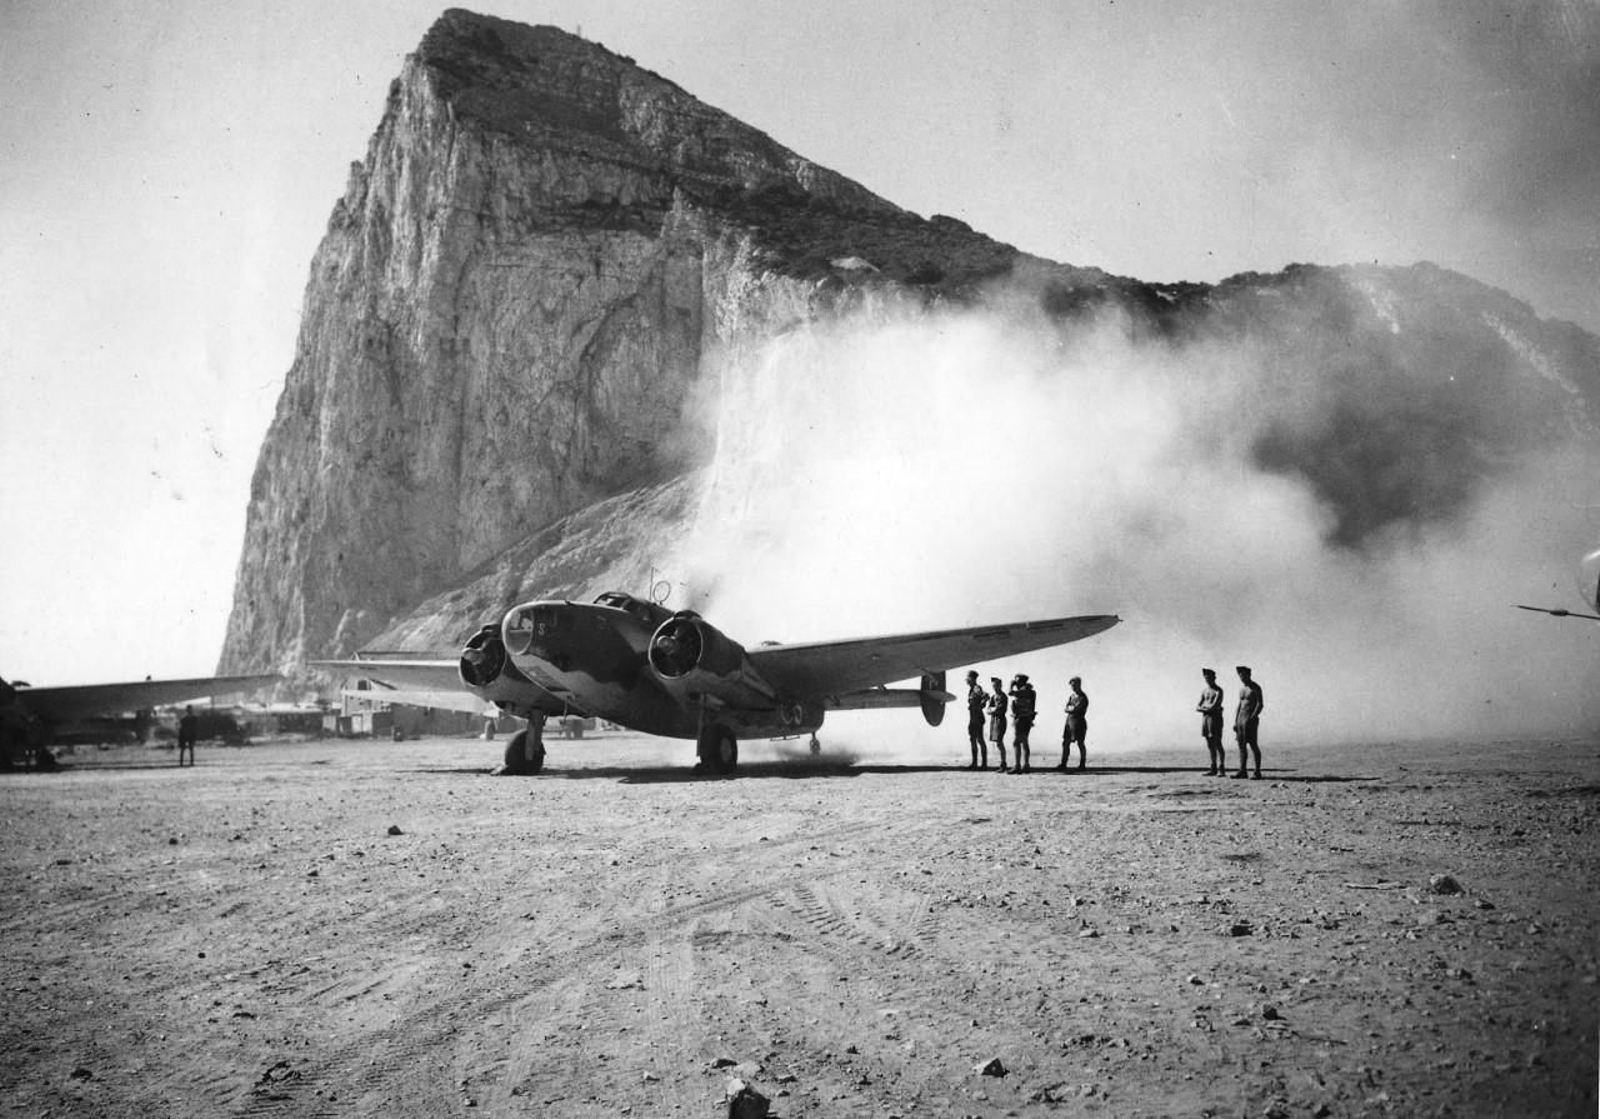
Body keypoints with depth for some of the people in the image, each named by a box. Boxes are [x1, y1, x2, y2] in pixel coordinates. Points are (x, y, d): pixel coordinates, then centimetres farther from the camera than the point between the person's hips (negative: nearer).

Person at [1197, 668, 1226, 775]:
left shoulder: (1218, 691, -7)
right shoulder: (1204, 691, 15)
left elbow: (1214, 706, -17)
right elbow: (1197, 707, 11)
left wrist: (1203, 707, -3)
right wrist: (1207, 708, -8)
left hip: (1215, 717, -7)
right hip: (1205, 718, 7)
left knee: (1217, 744, -9)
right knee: (1210, 745, 7)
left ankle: (1221, 769, -7)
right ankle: (1213, 769, 10)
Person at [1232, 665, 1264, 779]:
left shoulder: (1256, 688, -6)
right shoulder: (1241, 688, 17)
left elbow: (1260, 705, -13)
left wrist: (1252, 718, -21)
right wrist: (1235, 721, 14)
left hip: (1251, 719, -8)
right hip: (1240, 719, 8)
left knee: (1253, 745, -7)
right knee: (1241, 746, 5)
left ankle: (1257, 772, -4)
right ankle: (1242, 771, 6)